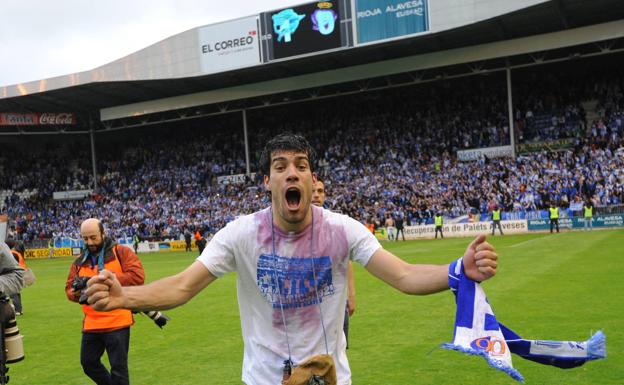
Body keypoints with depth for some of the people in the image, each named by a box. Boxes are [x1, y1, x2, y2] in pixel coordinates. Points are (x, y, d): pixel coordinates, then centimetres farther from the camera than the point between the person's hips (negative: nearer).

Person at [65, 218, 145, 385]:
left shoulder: (121, 252, -6)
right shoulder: (79, 261, 10)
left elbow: (138, 276, -17)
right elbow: (69, 289, 10)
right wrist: (76, 292, -14)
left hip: (117, 322, -6)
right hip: (91, 324, 6)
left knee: (118, 368, 3)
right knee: (88, 363, 19)